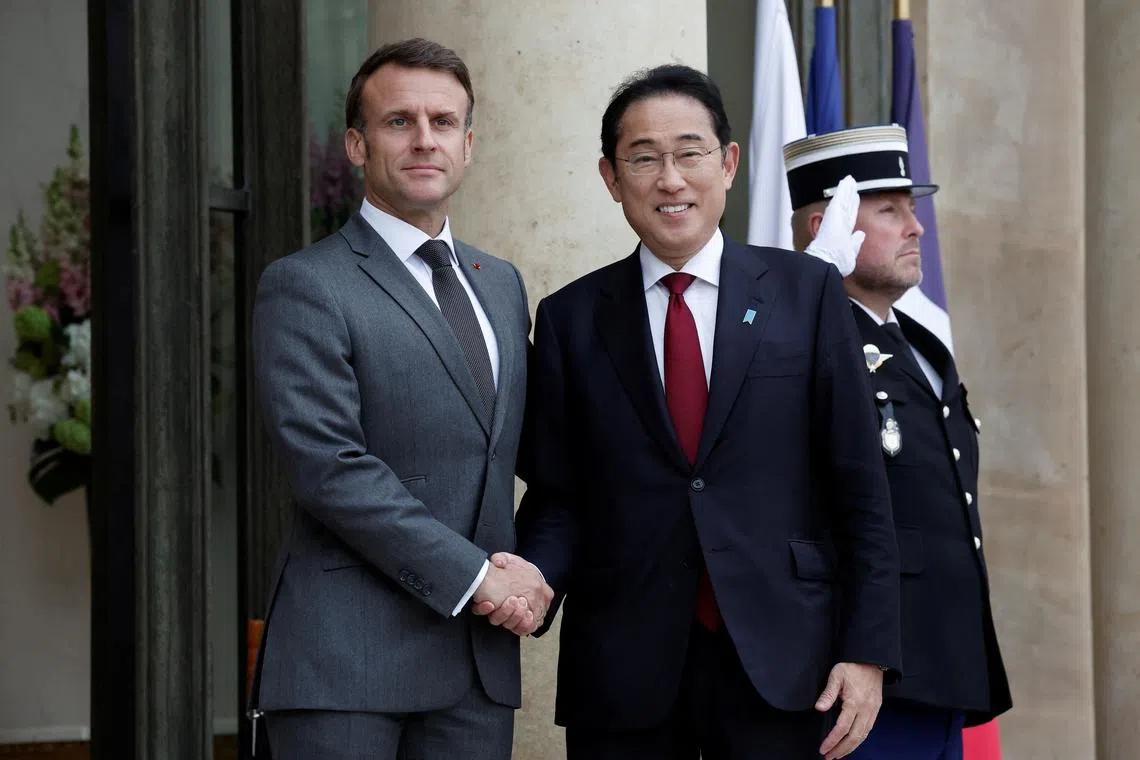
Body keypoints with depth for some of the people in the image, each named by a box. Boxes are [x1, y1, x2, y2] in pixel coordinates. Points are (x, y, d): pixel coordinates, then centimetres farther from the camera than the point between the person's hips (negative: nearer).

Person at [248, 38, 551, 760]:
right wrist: (475, 574, -14)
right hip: (345, 660, -6)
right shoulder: (305, 287, -5)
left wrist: (532, 572, 2)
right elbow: (330, 467, -14)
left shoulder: (502, 283, 18)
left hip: (481, 653, 6)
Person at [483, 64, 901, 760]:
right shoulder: (571, 319, 7)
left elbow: (859, 488, 3)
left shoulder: (807, 293, 5)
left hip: (780, 670, -1)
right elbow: (557, 496, 7)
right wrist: (534, 581, -14)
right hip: (623, 676, 1)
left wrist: (868, 650, -2)